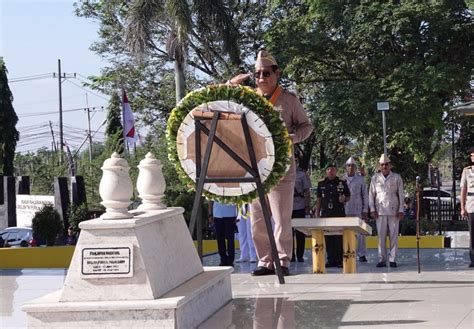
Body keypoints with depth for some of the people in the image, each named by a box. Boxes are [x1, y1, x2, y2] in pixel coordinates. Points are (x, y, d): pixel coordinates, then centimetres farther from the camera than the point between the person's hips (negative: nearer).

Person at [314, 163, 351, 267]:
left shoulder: (342, 183, 6)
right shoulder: (321, 184, 12)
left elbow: (348, 197, 12)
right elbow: (319, 200, 16)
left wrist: (344, 199, -9)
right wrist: (317, 212, 10)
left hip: (339, 213, -2)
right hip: (326, 214, 2)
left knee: (339, 237, -5)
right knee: (328, 238, 1)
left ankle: (340, 260, -1)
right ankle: (331, 260, 7)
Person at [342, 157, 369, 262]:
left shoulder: (360, 179, 6)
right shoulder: (341, 179, 7)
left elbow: (365, 195, 7)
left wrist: (365, 210, 1)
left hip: (358, 210, 0)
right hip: (344, 211, 0)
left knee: (360, 233, -2)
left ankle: (361, 254, 4)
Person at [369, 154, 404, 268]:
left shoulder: (396, 178, 7)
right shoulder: (375, 178, 9)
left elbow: (401, 194, 7)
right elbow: (371, 194, 10)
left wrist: (401, 210, 0)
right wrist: (372, 209, 2)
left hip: (393, 210, -1)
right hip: (380, 211, 1)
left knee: (394, 235, -1)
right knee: (381, 235, -1)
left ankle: (392, 259, 3)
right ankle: (382, 259, 3)